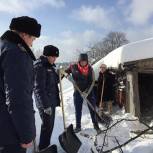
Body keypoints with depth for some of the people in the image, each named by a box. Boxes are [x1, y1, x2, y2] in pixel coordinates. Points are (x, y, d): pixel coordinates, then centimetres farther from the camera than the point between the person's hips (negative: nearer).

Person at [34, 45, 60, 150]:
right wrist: (46, 105, -22)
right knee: (47, 126, -2)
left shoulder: (50, 66, 12)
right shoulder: (40, 67, -16)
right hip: (45, 103, -9)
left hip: (52, 101, 9)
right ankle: (43, 148, 14)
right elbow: (39, 88, -21)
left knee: (50, 125, 17)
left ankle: (46, 146, 32)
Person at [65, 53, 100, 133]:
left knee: (92, 109, 5)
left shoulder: (90, 69, -9)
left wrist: (87, 92, -22)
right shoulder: (73, 67, -8)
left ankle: (96, 125, 20)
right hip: (78, 92, 1)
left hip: (89, 91, 0)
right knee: (78, 110, 8)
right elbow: (66, 72, 8)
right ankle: (78, 126, 23)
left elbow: (91, 82, -12)